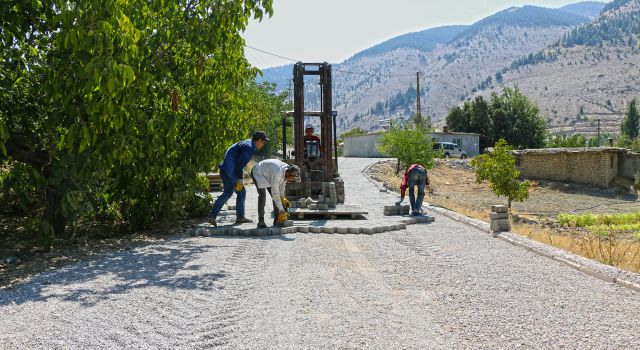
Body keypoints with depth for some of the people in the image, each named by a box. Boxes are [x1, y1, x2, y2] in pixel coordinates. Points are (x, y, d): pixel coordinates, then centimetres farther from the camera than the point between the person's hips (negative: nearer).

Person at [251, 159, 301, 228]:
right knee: (262, 196, -23)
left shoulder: (287, 170, -18)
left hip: (268, 175, 8)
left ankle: (276, 220, 4)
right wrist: (281, 211, -35)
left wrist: (283, 198, -6)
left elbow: (282, 185, 1)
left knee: (277, 197, -2)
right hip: (258, 173, -8)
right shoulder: (278, 173, -42)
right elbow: (275, 193, -38)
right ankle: (261, 222, -18)